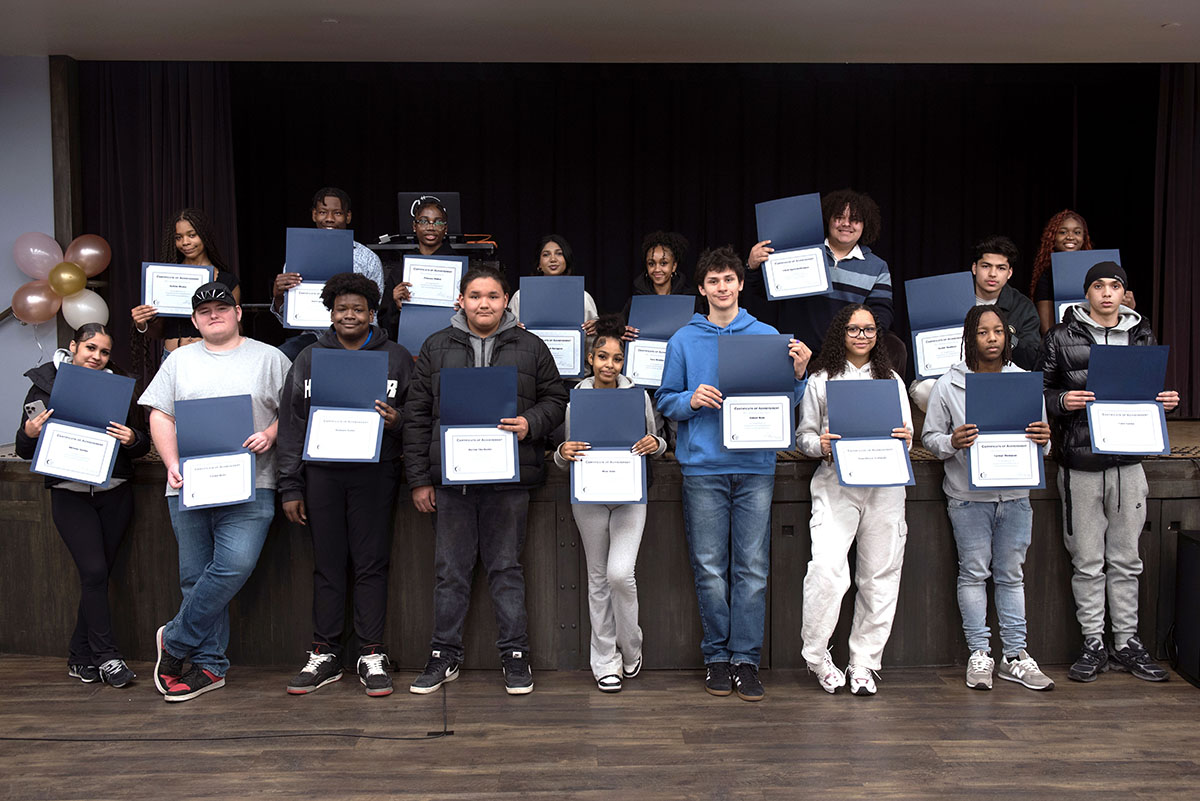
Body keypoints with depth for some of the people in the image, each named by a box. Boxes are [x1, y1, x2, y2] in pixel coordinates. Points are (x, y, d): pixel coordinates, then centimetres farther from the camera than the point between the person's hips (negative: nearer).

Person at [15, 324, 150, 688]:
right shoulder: (44, 386, 3)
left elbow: (140, 447, 7)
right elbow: (25, 451, 4)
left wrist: (132, 439, -15)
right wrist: (30, 433, -17)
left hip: (114, 493, 2)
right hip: (70, 495, -2)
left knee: (97, 575, 5)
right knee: (94, 571, -11)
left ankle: (80, 658, 18)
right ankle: (106, 656, -1)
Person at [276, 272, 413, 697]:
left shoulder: (397, 358, 8)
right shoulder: (309, 358, 12)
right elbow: (291, 424, 10)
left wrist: (396, 422, -14)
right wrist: (290, 486, 3)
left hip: (375, 473, -1)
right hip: (322, 473, 2)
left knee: (371, 564, 0)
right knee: (327, 565, 6)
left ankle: (372, 656, 8)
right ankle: (324, 655, 15)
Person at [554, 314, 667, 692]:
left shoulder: (638, 396, 0)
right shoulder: (575, 399, 0)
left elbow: (657, 443, 10)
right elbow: (563, 459, 7)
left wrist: (654, 444, -13)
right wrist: (564, 453, -16)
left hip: (629, 494, -1)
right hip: (589, 497, 1)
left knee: (620, 572, -13)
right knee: (598, 577, 7)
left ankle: (630, 646, 13)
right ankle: (605, 660, 19)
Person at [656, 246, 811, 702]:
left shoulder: (767, 336, 10)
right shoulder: (684, 341, 8)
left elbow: (785, 402, 9)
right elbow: (664, 400, 9)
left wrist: (797, 375, -10)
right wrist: (691, 400, -11)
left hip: (755, 465, 1)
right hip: (703, 466, 0)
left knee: (752, 568, 1)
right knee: (710, 569, 3)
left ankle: (746, 658, 9)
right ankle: (716, 656, 15)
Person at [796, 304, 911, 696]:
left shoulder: (891, 380, 18)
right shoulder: (821, 380, 9)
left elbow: (906, 435, 16)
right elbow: (803, 434, 9)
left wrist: (905, 438, -6)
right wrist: (819, 445, -12)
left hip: (885, 484, 3)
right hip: (836, 483, -3)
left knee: (880, 575, 3)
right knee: (827, 569, -17)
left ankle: (863, 663, 14)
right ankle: (817, 655, 1)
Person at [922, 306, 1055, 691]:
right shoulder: (948, 385, -1)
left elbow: (1040, 437, 12)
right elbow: (929, 436, 1)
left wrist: (1043, 438, -12)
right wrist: (952, 442, -20)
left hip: (1015, 495, 3)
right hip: (968, 496, -2)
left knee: (1011, 573, 9)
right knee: (974, 572, 2)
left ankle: (1015, 655, 17)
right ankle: (979, 653, 12)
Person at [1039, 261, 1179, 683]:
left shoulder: (1142, 336, 13)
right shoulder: (1062, 337, 2)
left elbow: (1152, 389, 21)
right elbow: (1041, 391, 2)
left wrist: (1166, 400, 0)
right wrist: (1062, 400, -18)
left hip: (1128, 462, 3)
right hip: (1080, 462, -3)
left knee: (1126, 559, 10)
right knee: (1087, 561, 3)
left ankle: (1127, 643, 20)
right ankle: (1093, 644, 13)